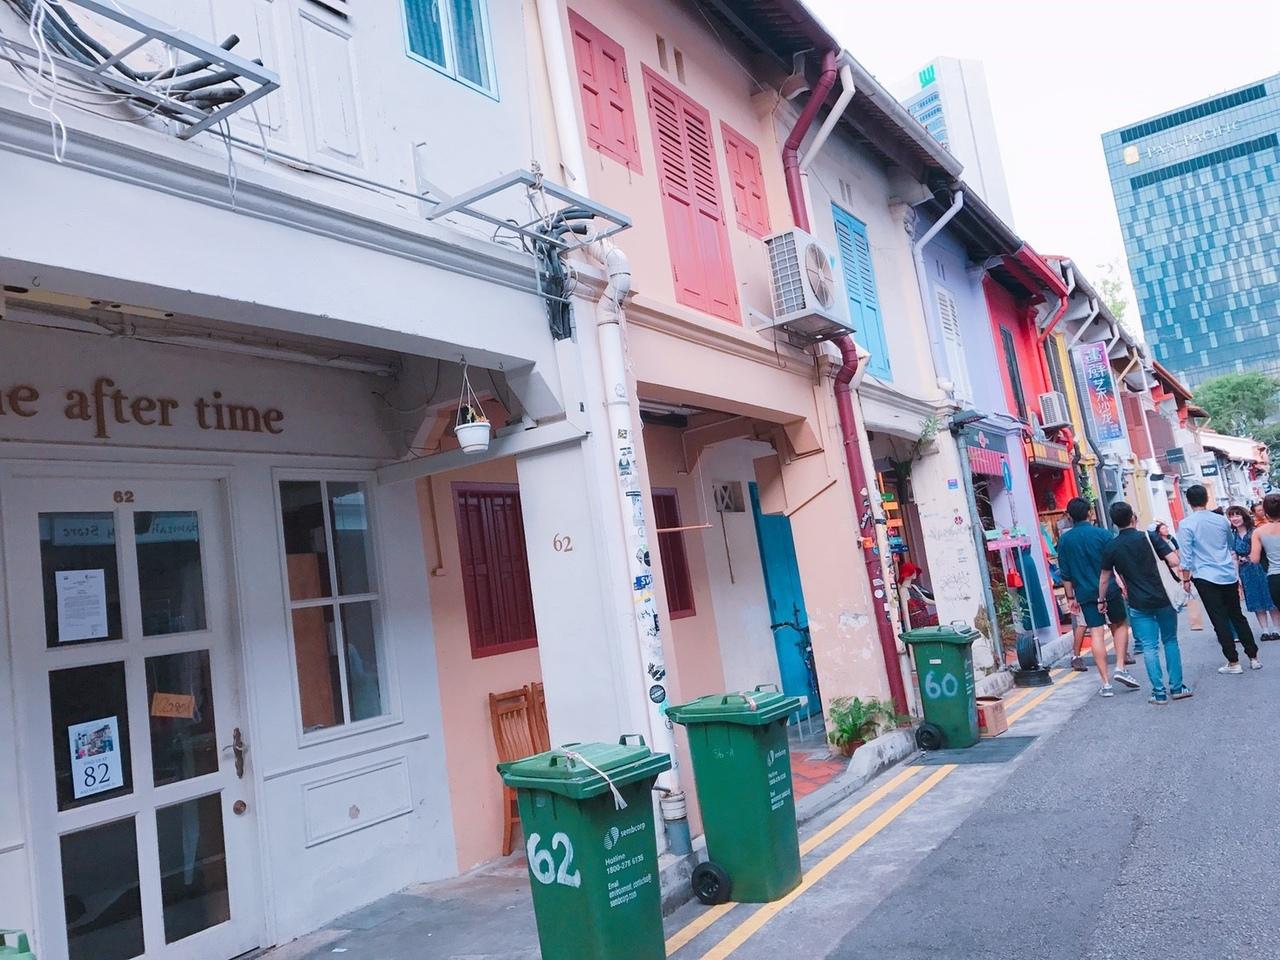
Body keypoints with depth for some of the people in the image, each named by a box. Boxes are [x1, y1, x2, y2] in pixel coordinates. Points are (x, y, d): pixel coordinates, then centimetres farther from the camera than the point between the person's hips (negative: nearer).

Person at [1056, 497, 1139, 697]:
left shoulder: (1064, 540, 1)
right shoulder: (1102, 534, -5)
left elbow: (1065, 574, 3)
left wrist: (1071, 598, 11)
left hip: (1085, 594, 1)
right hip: (1109, 590, -1)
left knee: (1096, 634, 2)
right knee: (1121, 625, 19)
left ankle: (1106, 683, 1)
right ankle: (1120, 668, 5)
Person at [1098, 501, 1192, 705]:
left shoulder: (1111, 548, -1)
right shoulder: (1148, 537, -5)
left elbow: (1105, 578, 8)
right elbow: (1174, 561, -12)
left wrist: (1101, 600, 20)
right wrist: (1185, 580, 5)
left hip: (1139, 604, 0)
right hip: (1163, 598, 0)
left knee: (1149, 647, 4)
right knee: (1170, 641, 14)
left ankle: (1159, 692, 4)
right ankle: (1177, 687, 17)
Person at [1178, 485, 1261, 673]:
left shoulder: (1186, 525, -10)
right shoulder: (1222, 520, 7)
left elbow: (1186, 557, -10)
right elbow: (1231, 549, 20)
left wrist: (1186, 579, 0)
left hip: (1205, 578, -5)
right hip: (1229, 575, 5)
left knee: (1220, 620, 0)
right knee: (1238, 616, 15)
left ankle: (1233, 662, 3)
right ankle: (1253, 657, 19)